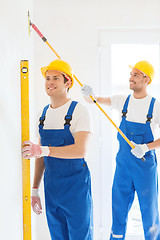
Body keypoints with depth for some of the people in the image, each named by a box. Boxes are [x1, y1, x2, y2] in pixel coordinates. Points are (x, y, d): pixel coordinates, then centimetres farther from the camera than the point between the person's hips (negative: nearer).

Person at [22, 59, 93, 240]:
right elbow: (40, 154, 14)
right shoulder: (44, 113, 10)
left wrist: (43, 150, -35)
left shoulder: (79, 111, -11)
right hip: (51, 184, 6)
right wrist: (34, 189, 11)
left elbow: (80, 150, -24)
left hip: (75, 184, -6)